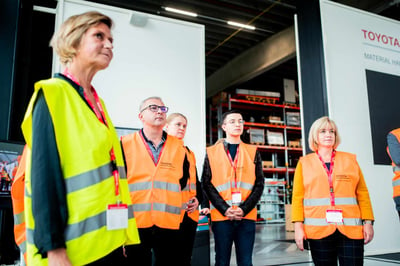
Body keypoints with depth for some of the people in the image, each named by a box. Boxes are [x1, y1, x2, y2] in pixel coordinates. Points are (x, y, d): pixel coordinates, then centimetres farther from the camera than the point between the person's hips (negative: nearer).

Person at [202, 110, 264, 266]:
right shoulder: (212, 152, 7)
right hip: (221, 216, -1)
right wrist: (225, 209, -11)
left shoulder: (253, 152, 11)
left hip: (247, 216, 1)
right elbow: (207, 184, 0)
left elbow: (259, 184, 5)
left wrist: (244, 209, -9)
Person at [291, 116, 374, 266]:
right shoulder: (304, 163, 9)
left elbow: (362, 193, 10)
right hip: (319, 230, -1)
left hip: (351, 229, 1)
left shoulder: (350, 160, 14)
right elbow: (298, 197, 4)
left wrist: (368, 221, 1)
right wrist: (298, 225, -5)